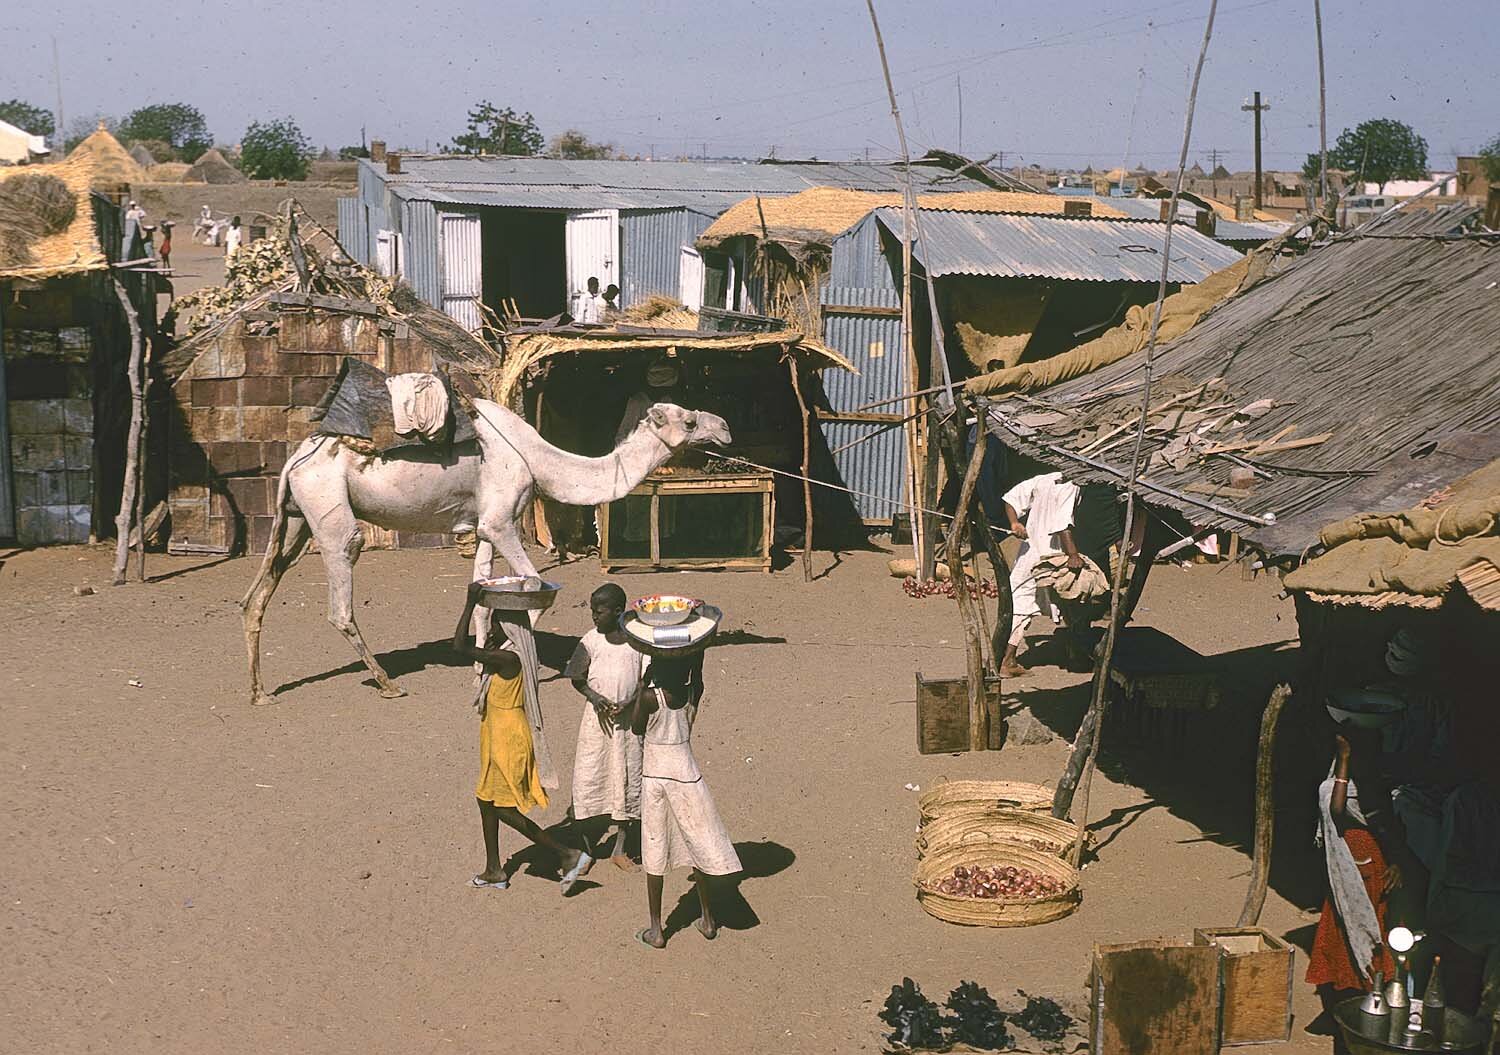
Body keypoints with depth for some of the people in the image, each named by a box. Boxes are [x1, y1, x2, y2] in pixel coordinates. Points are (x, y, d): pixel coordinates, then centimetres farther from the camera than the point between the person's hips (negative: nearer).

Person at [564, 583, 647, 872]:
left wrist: (629, 703, -18)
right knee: (588, 778, -2)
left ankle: (619, 850, 17)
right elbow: (577, 678, 3)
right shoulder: (591, 641, -2)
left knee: (627, 779, 5)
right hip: (597, 717, 0)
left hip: (627, 717, 0)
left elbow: (646, 680, -2)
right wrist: (595, 697, -15)